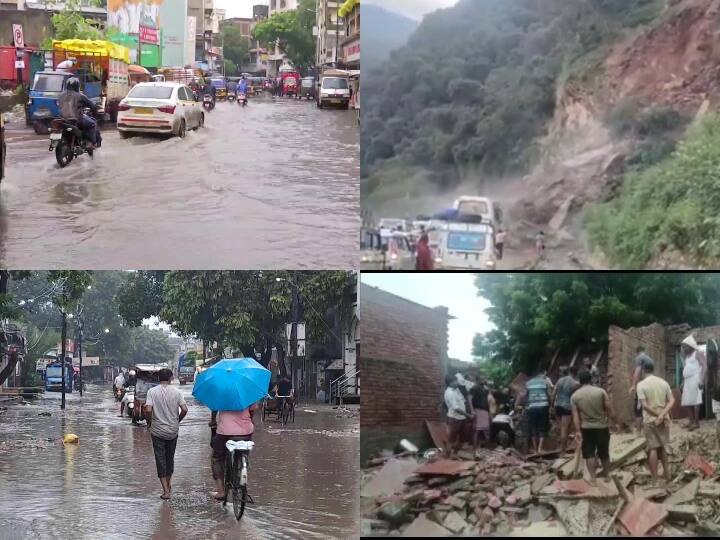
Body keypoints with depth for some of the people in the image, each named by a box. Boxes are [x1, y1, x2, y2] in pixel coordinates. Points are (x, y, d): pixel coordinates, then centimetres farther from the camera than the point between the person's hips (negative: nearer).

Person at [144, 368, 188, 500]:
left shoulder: (152, 391, -8)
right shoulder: (176, 392, -3)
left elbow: (148, 410, -17)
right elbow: (184, 410, -8)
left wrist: (149, 422, 0)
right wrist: (177, 420, 9)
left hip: (157, 431, -2)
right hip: (173, 430, 2)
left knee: (160, 459, 2)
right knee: (170, 457, 20)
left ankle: (166, 490, -3)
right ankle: (169, 483, 33)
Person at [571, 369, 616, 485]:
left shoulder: (575, 396, -2)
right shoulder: (600, 391, -7)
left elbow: (575, 415, -5)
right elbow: (608, 409, -5)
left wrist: (577, 431, -5)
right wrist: (612, 421, 8)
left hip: (586, 428, 1)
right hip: (601, 426, 0)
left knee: (589, 454, 5)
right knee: (604, 453, 14)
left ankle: (592, 478, 1)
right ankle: (607, 475, 27)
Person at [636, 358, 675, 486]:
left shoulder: (641, 384, -8)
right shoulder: (663, 382, 5)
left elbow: (644, 405, -16)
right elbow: (672, 400, -3)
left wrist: (657, 414, -10)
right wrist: (662, 414, -13)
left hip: (650, 420, -4)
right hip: (664, 420, 4)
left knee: (652, 449, 0)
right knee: (662, 447, 18)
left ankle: (655, 480, -1)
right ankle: (667, 475, 19)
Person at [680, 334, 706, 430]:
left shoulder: (698, 353, -2)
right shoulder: (687, 356, 23)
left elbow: (704, 366, -12)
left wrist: (701, 379, -22)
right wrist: (683, 382, 17)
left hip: (695, 380, -9)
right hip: (687, 381, 9)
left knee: (695, 401, -14)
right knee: (688, 401, 4)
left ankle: (696, 422, -16)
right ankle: (691, 421, 7)